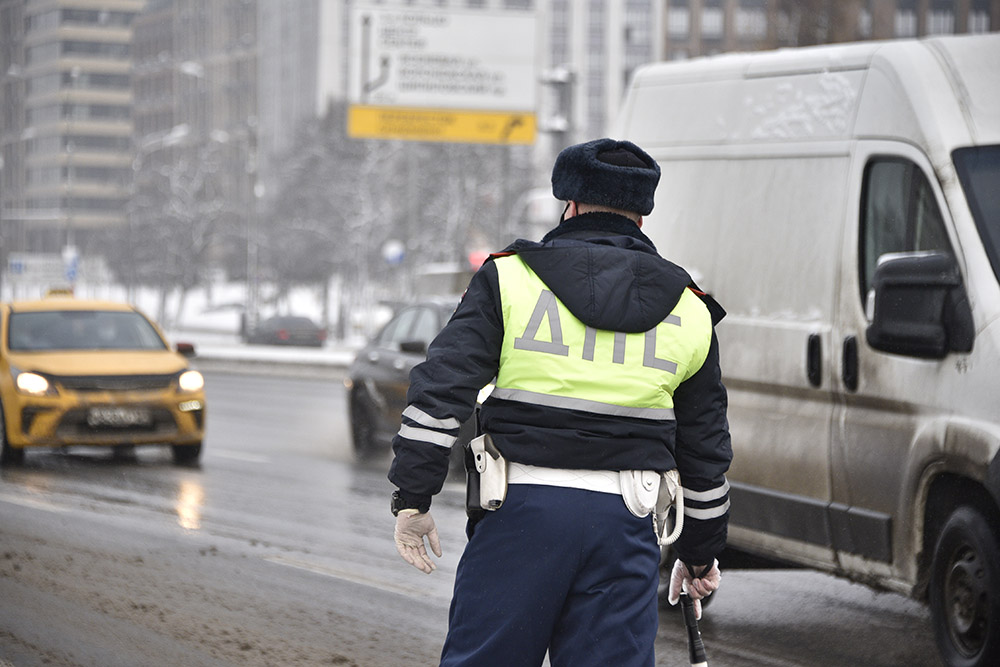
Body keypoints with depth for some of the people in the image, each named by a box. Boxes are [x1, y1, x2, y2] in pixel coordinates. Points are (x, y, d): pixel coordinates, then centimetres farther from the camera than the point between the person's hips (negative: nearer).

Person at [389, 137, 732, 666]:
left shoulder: (509, 278, 4)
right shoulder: (688, 310, 13)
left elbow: (440, 389, -4)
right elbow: (706, 452, 18)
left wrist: (413, 498, 1)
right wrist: (699, 554, 27)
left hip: (524, 505, -2)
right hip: (626, 522, 2)